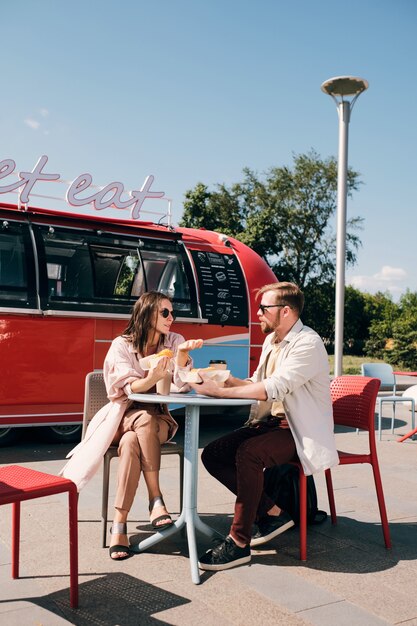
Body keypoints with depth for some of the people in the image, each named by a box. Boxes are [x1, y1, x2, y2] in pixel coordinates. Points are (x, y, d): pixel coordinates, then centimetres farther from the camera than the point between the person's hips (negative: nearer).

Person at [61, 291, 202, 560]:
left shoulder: (174, 341, 1)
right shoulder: (122, 345, -3)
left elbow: (181, 386, -11)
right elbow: (126, 389, -15)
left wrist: (182, 354, -29)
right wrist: (151, 379, -36)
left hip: (159, 419, 1)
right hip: (124, 415, -1)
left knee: (131, 442, -32)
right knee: (144, 419, -35)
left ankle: (120, 522, -25)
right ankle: (156, 499, -26)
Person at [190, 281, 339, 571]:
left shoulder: (307, 344, -16)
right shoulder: (271, 341, 13)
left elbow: (273, 389, -27)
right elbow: (256, 384, 16)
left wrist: (219, 391, -26)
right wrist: (223, 379, -2)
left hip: (300, 430, -9)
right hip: (271, 422, 9)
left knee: (248, 453, -33)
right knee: (212, 455, -5)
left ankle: (239, 542, -19)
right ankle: (273, 513, 5)